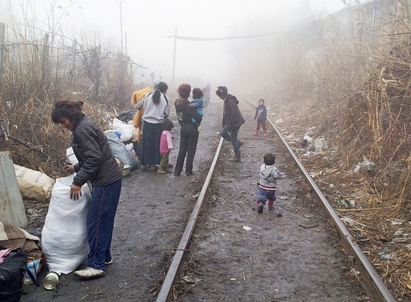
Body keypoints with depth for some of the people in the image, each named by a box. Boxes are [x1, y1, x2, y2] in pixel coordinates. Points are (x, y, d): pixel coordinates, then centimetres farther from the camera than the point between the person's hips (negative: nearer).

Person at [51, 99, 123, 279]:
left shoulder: (82, 130, -16)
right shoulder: (84, 125, 15)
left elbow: (94, 158, -22)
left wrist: (78, 181, -17)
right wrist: (76, 168, 18)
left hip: (106, 181, -10)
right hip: (109, 178, 10)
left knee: (95, 222, -5)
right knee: (103, 220, 17)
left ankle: (96, 265, 2)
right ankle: (104, 257, 28)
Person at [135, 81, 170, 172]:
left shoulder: (148, 96, 2)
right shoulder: (165, 99, -3)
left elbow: (137, 106, 8)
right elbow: (167, 114, -1)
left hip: (147, 123, 2)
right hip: (158, 124, -2)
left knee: (145, 143, 11)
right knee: (156, 144, 9)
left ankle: (143, 164, 17)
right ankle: (153, 164, 13)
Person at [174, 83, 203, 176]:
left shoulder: (177, 102, 0)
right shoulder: (187, 104, -20)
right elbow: (197, 116, -20)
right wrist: (198, 122, -1)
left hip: (183, 129, 6)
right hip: (192, 129, -5)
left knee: (182, 150, 12)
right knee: (191, 150, 6)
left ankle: (177, 171, 12)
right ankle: (188, 171, 10)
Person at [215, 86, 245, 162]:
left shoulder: (230, 101, -24)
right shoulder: (227, 100, 7)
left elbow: (233, 114, -26)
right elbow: (226, 113, 15)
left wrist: (230, 127, -22)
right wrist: (225, 125, 18)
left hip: (235, 123, -10)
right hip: (230, 122, 10)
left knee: (233, 139, 0)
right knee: (223, 133, 15)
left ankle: (238, 158, 12)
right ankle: (238, 143, 22)